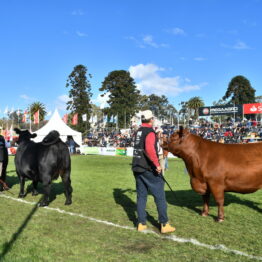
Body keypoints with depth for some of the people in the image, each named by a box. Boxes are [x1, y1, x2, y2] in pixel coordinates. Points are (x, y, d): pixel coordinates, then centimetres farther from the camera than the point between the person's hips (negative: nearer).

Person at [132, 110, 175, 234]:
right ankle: (164, 225, 7)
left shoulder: (138, 132, 11)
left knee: (141, 195, 12)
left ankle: (141, 224, 15)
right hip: (149, 169, -7)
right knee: (160, 196, 2)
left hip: (137, 168, 7)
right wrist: (157, 164, -26)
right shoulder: (150, 132, -13)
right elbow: (149, 149, -30)